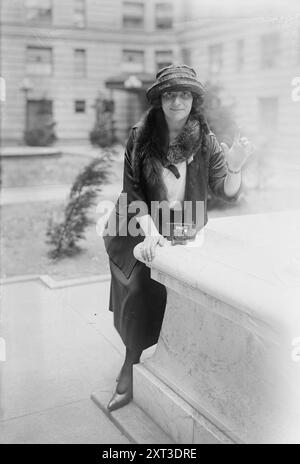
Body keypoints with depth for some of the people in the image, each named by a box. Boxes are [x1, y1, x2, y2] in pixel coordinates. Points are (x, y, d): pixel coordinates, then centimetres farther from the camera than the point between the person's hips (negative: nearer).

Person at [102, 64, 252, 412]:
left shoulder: (205, 142, -4)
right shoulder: (140, 138, -5)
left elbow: (227, 194, -5)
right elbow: (132, 194, -6)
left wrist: (234, 169, -26)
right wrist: (150, 231, -21)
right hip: (143, 229, 0)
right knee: (141, 283, -22)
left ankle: (130, 369, 0)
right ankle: (134, 364, -1)